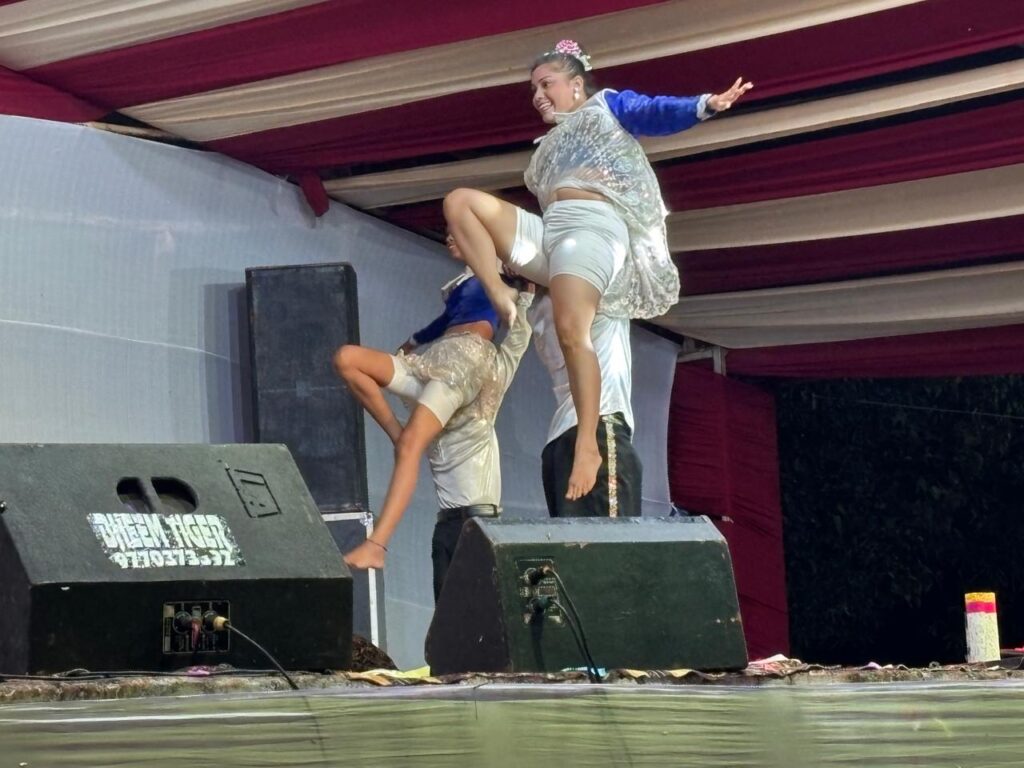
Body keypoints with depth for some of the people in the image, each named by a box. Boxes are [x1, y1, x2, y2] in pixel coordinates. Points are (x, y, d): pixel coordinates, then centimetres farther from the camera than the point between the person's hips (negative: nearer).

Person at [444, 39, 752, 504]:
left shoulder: (607, 107, 17)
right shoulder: (551, 146, 36)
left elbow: (655, 113, -2)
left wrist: (705, 105, -23)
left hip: (592, 227, -7)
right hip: (548, 230, 7)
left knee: (571, 329, -29)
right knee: (460, 201, -8)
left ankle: (588, 447, -29)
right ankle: (501, 303, -16)